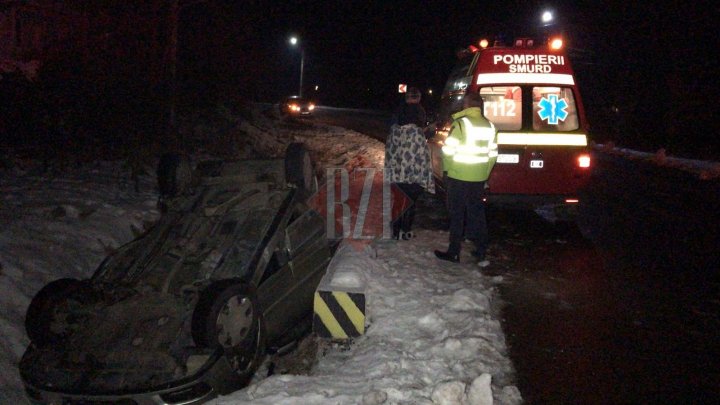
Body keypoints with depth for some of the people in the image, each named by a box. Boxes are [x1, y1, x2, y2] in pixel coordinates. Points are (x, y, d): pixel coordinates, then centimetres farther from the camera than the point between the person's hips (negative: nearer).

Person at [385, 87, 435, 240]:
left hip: (396, 174, 4)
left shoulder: (394, 129, -1)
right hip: (412, 176, -4)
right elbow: (422, 156, -13)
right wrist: (426, 177, -3)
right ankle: (405, 231, 17)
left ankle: (395, 230, 22)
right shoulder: (417, 133, -15)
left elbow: (389, 151, 6)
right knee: (410, 202, 9)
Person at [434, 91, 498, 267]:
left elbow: (448, 150, -16)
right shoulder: (489, 126, 6)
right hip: (479, 179, 5)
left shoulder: (460, 123, -13)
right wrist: (484, 174, 17)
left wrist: (448, 168, 0)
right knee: (477, 214, 13)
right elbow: (492, 154, 9)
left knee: (457, 215, 4)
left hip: (458, 178, -5)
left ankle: (454, 252, 10)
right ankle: (481, 252, 16)